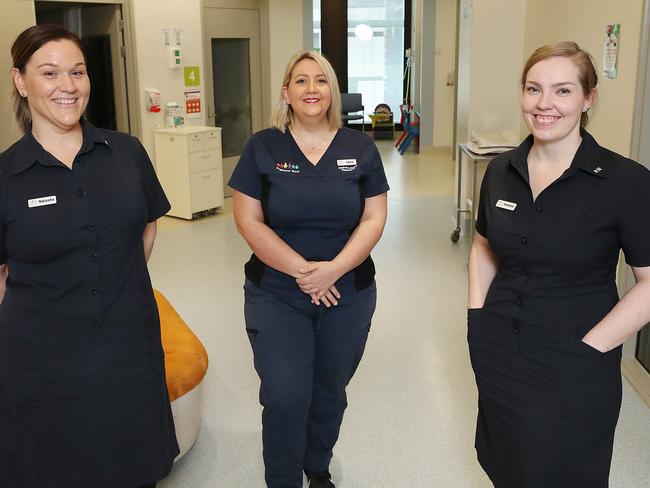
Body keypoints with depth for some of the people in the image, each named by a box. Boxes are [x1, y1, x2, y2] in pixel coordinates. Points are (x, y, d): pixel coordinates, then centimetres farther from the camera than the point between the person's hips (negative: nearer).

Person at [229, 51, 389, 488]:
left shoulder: (360, 148, 2)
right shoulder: (263, 147, -3)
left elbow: (374, 219, -2)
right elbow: (249, 220, -7)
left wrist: (333, 269, -16)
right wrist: (302, 271, -15)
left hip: (348, 295, 2)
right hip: (276, 296, -1)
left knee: (329, 394, 14)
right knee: (285, 398, -4)